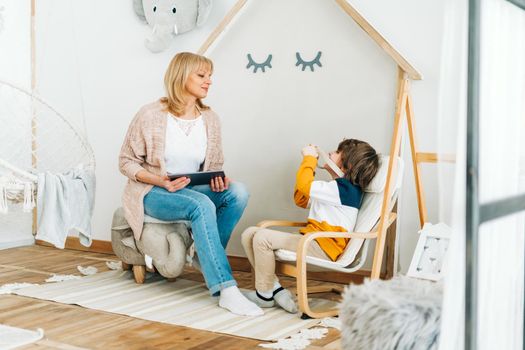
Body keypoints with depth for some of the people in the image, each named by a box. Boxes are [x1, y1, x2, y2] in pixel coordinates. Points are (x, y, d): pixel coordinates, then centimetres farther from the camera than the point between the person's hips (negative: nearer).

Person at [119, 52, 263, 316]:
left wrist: (219, 181, -13)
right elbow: (127, 161, -5)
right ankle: (226, 290, -35)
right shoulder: (151, 115, -10)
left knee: (237, 192, -23)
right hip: (153, 193, -5)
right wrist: (161, 181, -22)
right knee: (201, 205, -35)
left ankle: (206, 258, -10)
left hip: (194, 189, 5)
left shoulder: (209, 118, 4)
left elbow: (215, 166, 12)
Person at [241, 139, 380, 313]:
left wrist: (310, 158, -5)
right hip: (311, 240, 11)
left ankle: (264, 295, -6)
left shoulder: (344, 188, -12)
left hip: (322, 247, -10)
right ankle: (275, 289, -4)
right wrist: (310, 160, 19)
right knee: (249, 234, 0)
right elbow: (301, 200, 28)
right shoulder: (336, 188, 22)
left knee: (262, 238, -22)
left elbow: (304, 186, -23)